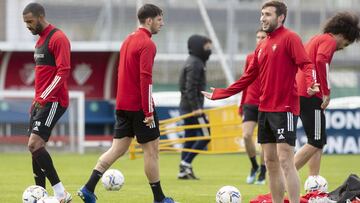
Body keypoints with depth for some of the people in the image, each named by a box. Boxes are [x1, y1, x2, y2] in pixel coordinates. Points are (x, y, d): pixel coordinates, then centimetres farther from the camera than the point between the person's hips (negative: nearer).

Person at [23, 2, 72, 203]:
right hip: (41, 101, 10)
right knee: (36, 148, 6)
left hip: (53, 101, -10)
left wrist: (44, 98, -20)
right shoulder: (40, 40, 18)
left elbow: (63, 71, -19)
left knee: (34, 144, -18)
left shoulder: (58, 38, -12)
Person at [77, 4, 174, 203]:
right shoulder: (147, 44, -14)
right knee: (151, 149, 1)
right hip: (139, 106, -8)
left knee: (118, 148, 8)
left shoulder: (128, 40, 14)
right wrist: (149, 111, -20)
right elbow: (146, 78, -20)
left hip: (123, 105, 8)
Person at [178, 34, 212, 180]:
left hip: (186, 107, 10)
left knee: (190, 138, 10)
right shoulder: (194, 64, -14)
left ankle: (184, 170, 10)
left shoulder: (195, 62, 17)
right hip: (193, 106, -10)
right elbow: (190, 88, -21)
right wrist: (196, 107, -24)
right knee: (205, 135, -7)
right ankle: (186, 163, -8)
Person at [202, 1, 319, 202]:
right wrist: (220, 94, 23)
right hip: (265, 109, 8)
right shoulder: (262, 46, 17)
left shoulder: (290, 38, -6)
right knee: (270, 162, 8)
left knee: (285, 160, -13)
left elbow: (306, 64, -17)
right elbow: (248, 77, 22)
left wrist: (310, 83, -38)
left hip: (284, 109, -8)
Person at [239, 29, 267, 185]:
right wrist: (242, 105, 17)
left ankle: (262, 173, 15)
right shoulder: (250, 58, 9)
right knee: (246, 135, -12)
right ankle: (254, 166, 11)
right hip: (250, 104, 3)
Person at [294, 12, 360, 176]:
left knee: (319, 141, 13)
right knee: (316, 143, -9)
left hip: (300, 93, 10)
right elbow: (321, 61, -23)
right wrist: (327, 91, -19)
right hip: (311, 95, -10)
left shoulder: (316, 39, 24)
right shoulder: (329, 41, -5)